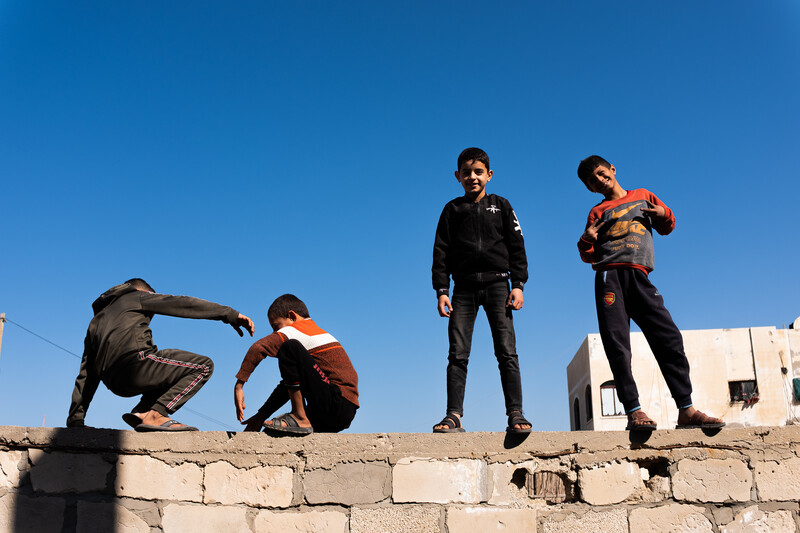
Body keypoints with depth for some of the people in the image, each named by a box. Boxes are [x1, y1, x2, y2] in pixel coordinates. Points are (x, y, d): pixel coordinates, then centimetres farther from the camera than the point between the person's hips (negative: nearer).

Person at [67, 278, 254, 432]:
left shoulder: (96, 322, 36)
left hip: (115, 383, 7)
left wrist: (75, 419, 30)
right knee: (203, 366, 0)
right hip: (135, 361, -7)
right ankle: (155, 415, -15)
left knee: (172, 370, 28)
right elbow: (182, 303, 6)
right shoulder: (137, 296, 21)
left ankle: (141, 412, 4)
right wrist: (230, 314, 2)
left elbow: (86, 374, 31)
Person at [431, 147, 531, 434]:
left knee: (507, 351, -9)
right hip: (464, 287, 1)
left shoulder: (501, 206, 13)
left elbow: (517, 247, 9)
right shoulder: (452, 210, 13)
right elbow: (441, 251, 9)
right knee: (458, 354, -5)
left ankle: (515, 415, -10)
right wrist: (441, 290, -2)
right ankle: (454, 415, -5)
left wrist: (518, 285, -2)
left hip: (497, 283, -1)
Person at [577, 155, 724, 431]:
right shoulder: (598, 212, 20)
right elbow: (590, 255, 14)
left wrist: (664, 214, 8)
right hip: (609, 276, 0)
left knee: (669, 338, -9)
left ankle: (686, 410, -6)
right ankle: (633, 411, -13)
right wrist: (587, 240, -8)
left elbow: (667, 228, 31)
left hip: (639, 277, 1)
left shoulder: (643, 196, 24)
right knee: (617, 346, -11)